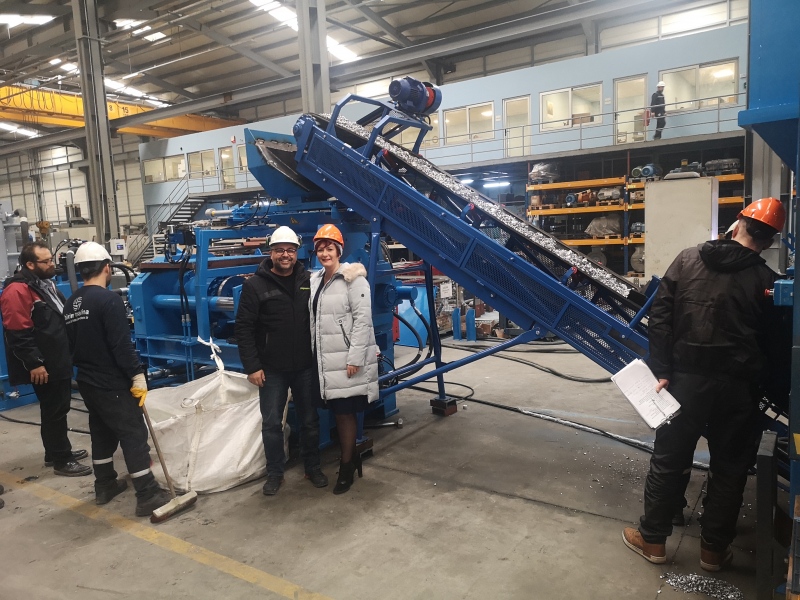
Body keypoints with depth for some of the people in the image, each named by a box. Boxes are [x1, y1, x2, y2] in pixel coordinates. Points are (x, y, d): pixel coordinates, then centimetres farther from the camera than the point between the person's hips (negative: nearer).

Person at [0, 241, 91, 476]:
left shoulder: (46, 283, 14)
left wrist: (67, 353, 25)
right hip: (44, 366, -10)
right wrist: (34, 364, -23)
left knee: (59, 408, 19)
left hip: (59, 361, 10)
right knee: (54, 411, -1)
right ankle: (61, 461, 10)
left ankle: (56, 452, 33)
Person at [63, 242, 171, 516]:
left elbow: (71, 344, 15)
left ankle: (105, 485, 32)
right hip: (112, 384, -9)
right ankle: (148, 496, -1)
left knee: (102, 432, 21)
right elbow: (121, 344, -23)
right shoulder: (108, 299, -19)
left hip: (87, 381, 9)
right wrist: (138, 375, -17)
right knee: (134, 435, -4)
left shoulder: (71, 304, 8)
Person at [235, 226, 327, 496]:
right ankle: (274, 473, 26)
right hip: (272, 370, -2)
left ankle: (312, 467, 31)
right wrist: (252, 366, -11)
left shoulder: (308, 281, 2)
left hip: (306, 367, 2)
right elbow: (243, 328, -7)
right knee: (271, 423, 8)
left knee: (310, 420, 13)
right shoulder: (255, 285, -6)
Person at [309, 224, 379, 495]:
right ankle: (351, 457, 29)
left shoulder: (353, 278, -9)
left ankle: (347, 466, 14)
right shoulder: (316, 280, 13)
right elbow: (314, 322, 14)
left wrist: (355, 357, -20)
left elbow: (363, 318, -16)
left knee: (345, 412, 0)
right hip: (326, 360, 7)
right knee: (338, 411, 13)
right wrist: (313, 354, 12)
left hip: (348, 359, -7)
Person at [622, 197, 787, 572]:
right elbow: (772, 345, -1)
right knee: (730, 469, 16)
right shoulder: (766, 281, -3)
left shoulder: (687, 260, 0)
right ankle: (714, 549, 27)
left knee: (668, 461, 13)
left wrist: (662, 370, -4)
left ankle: (652, 539, 24)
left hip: (686, 378, 1)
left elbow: (660, 318, -5)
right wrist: (765, 386, 13)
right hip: (737, 386, -1)